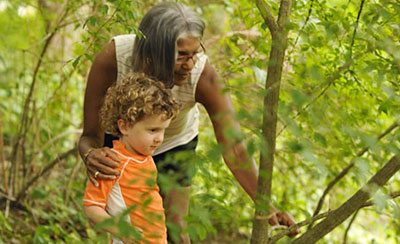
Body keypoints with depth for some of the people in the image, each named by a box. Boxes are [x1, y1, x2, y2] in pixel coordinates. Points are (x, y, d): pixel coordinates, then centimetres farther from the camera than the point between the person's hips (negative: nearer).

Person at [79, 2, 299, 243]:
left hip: (175, 144, 0)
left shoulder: (204, 76, -37)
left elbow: (234, 148, -35)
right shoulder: (112, 58, -38)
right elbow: (91, 135, -30)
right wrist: (91, 155, -54)